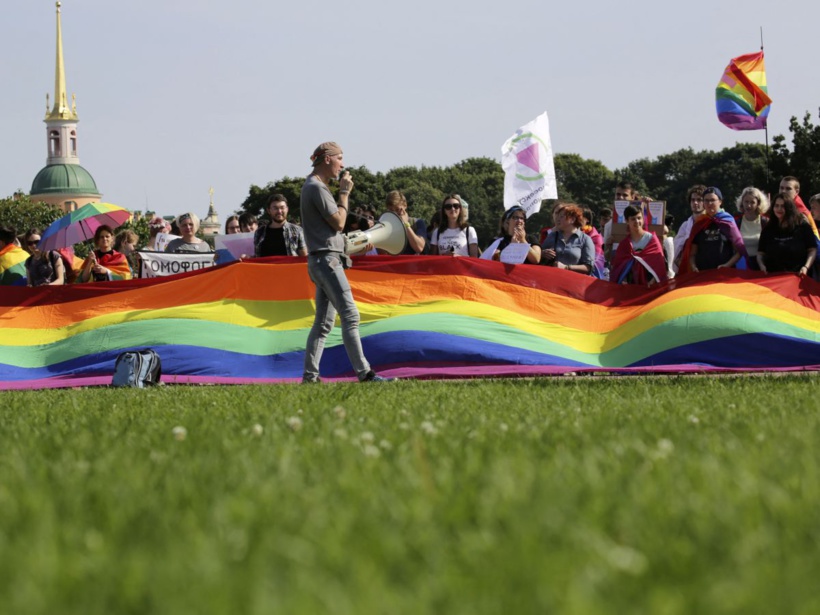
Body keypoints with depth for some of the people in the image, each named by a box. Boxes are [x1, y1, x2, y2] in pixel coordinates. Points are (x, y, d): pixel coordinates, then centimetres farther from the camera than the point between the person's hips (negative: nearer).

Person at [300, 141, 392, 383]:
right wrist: (344, 193, -6)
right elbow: (338, 222, -13)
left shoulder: (313, 186, 20)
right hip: (326, 259, -11)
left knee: (323, 322, 10)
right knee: (350, 315, -14)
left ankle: (310, 374, 9)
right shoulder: (316, 188, -12)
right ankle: (363, 372, -19)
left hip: (323, 261, 11)